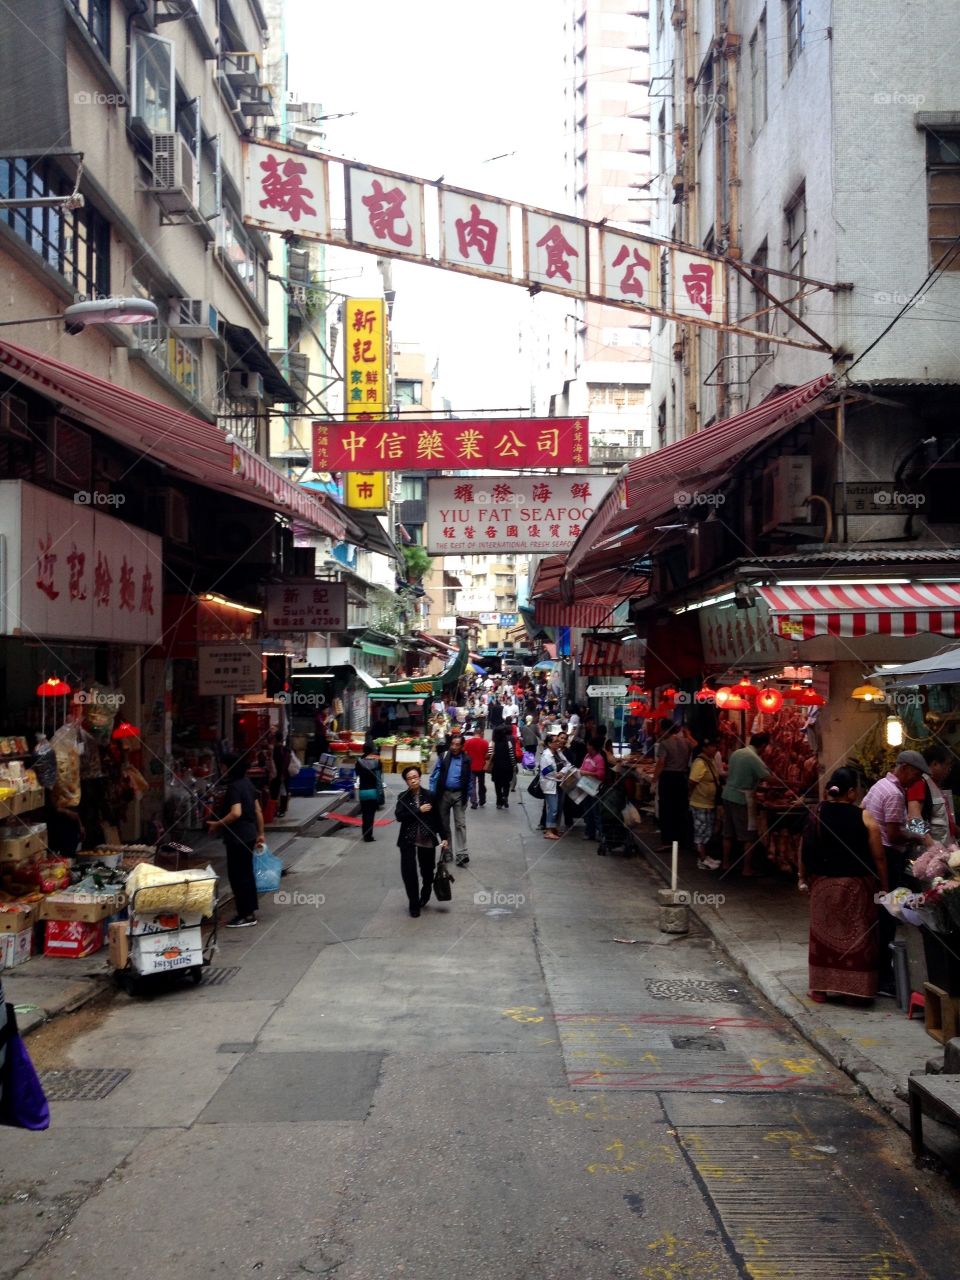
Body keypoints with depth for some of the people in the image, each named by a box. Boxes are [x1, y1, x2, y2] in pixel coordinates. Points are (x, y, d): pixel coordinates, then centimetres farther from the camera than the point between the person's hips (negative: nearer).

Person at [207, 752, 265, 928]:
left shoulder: (234, 787, -17)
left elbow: (236, 813, -28)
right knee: (246, 874, 16)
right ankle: (250, 911, 23)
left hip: (238, 838, -9)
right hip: (249, 835, 9)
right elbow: (258, 810, 14)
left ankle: (246, 915, 2)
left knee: (237, 875, -2)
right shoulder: (248, 784, 10)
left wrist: (217, 824, -16)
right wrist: (260, 833, 20)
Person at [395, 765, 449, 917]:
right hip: (408, 840, -1)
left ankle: (424, 896, 41)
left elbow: (437, 818, 2)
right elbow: (399, 816, -15)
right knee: (409, 872, -7)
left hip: (427, 840, 1)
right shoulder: (403, 797, -2)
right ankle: (414, 904, 7)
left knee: (428, 871, 13)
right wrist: (419, 811, -19)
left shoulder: (430, 795, -3)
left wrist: (443, 837, 0)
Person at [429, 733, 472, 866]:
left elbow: (469, 780, 6)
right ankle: (447, 851, 20)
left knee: (460, 824, -6)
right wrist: (432, 794, -8)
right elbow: (434, 776, -2)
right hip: (443, 794, 1)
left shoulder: (466, 760, -1)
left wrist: (467, 796, 1)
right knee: (444, 823, 9)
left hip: (459, 795, -1)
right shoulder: (444, 756, -3)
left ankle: (461, 854, -8)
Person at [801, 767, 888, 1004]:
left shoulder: (816, 815, -5)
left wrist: (803, 877, 12)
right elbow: (878, 858, -10)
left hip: (823, 884, 2)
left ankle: (820, 989, 17)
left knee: (823, 934, 12)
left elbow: (805, 850, -1)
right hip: (856, 886, -2)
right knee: (858, 935, 10)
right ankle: (858, 988, 15)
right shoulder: (865, 818, -11)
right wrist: (884, 887, 0)